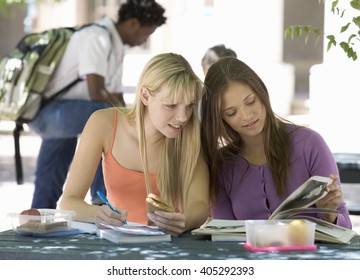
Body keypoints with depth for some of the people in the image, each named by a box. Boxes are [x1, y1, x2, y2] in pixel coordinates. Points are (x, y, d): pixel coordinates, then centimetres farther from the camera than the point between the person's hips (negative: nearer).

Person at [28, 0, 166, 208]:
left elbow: (117, 99, 18)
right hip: (49, 110, -11)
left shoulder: (117, 47, 13)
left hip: (61, 115, 11)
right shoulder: (97, 37, -18)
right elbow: (96, 93, -26)